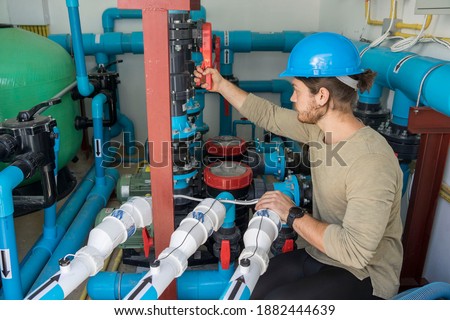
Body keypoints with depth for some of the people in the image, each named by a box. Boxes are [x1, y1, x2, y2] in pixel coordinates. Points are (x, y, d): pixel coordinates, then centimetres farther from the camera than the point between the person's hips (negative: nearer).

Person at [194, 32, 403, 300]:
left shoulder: (371, 162, -29)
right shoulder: (319, 126, -5)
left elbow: (355, 250, -32)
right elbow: (269, 116, 9)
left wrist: (292, 215, -23)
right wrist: (221, 85, 16)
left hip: (364, 275, -7)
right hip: (320, 256, 7)